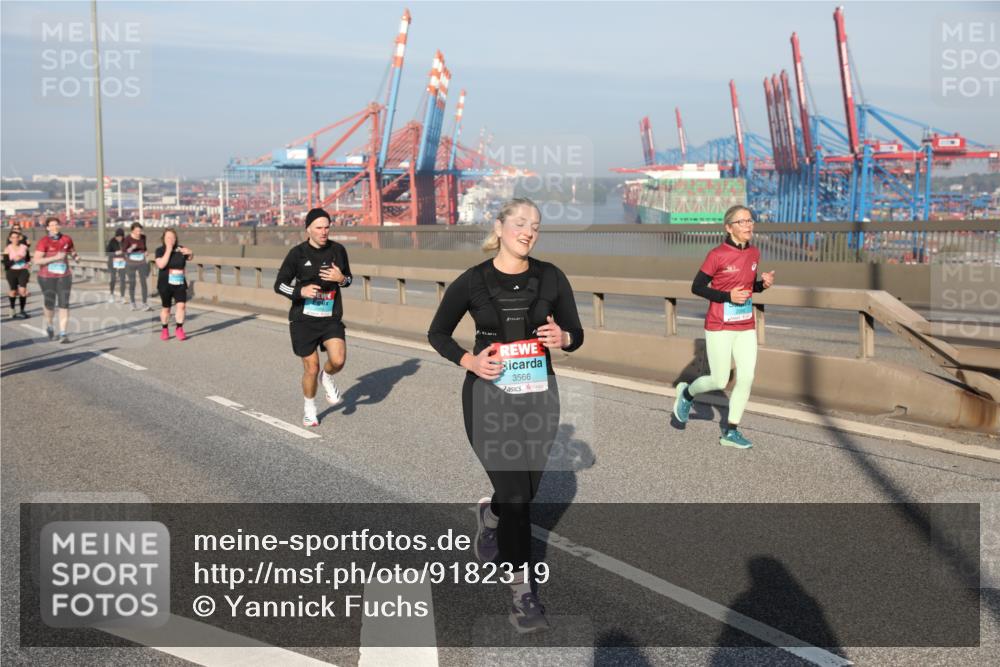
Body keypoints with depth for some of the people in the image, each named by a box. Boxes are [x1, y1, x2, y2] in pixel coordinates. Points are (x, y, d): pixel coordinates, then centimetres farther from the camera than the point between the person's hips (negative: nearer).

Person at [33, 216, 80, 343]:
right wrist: (55, 257, -26)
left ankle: (63, 334, -5)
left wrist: (76, 257, -5)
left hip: (64, 276, 2)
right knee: (50, 304, 8)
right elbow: (36, 261, -19)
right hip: (47, 277, -2)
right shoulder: (44, 242, -12)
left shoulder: (66, 239, -1)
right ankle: (49, 324, 40)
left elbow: (72, 251, 19)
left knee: (64, 304, -7)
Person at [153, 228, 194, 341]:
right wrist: (168, 250, -18)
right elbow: (161, 264, -18)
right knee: (166, 308, 6)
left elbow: (190, 257, 19)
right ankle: (165, 330, 22)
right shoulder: (160, 250, -4)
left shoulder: (180, 249, 4)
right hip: (165, 284, -2)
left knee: (182, 305, -12)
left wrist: (189, 253, -5)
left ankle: (179, 328, 0)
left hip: (180, 283, 2)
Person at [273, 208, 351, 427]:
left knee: (338, 360, -19)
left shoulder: (338, 250, 1)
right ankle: (309, 408, 29)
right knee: (311, 368, 2)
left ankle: (327, 377, 18)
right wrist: (300, 291, -20)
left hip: (331, 318, 2)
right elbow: (279, 285, -2)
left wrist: (341, 279, -10)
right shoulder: (297, 253, -8)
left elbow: (348, 278, 14)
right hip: (304, 319, -2)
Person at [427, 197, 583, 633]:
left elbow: (576, 334, 7)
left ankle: (488, 515, 51)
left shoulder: (551, 278, 0)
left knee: (526, 488, 14)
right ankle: (521, 593, 7)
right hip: (488, 395, -3)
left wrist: (563, 339, -17)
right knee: (515, 494, -7)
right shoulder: (472, 281, -5)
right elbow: (437, 333, 5)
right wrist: (469, 360, -12)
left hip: (538, 395, 3)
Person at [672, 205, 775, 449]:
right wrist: (727, 296, -20)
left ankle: (730, 432, 12)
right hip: (720, 328, -5)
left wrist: (764, 284, -3)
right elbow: (697, 287, -10)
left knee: (746, 378, -1)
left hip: (746, 327, 5)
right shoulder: (717, 255, -14)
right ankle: (687, 393, 32)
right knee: (719, 382, 0)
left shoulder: (754, 253, 5)